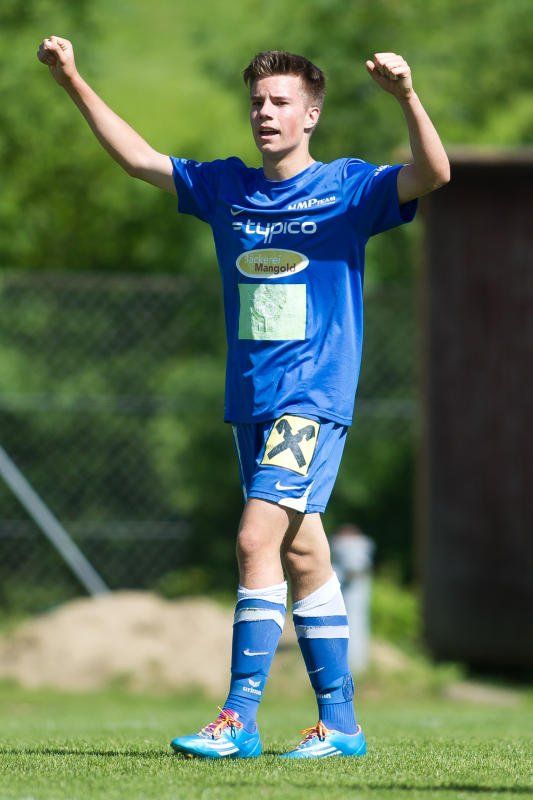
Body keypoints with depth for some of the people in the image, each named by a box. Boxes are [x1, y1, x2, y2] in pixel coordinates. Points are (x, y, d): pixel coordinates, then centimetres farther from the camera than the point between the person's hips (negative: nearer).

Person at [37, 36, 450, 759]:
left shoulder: (347, 187, -4)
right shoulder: (226, 187, 12)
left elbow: (433, 174, -18)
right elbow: (139, 158, 19)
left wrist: (407, 96, -34)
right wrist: (74, 82, 12)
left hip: (315, 400, -6)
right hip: (250, 401, 6)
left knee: (258, 540, -17)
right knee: (302, 556, 8)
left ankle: (239, 720, -17)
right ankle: (339, 723, 13)